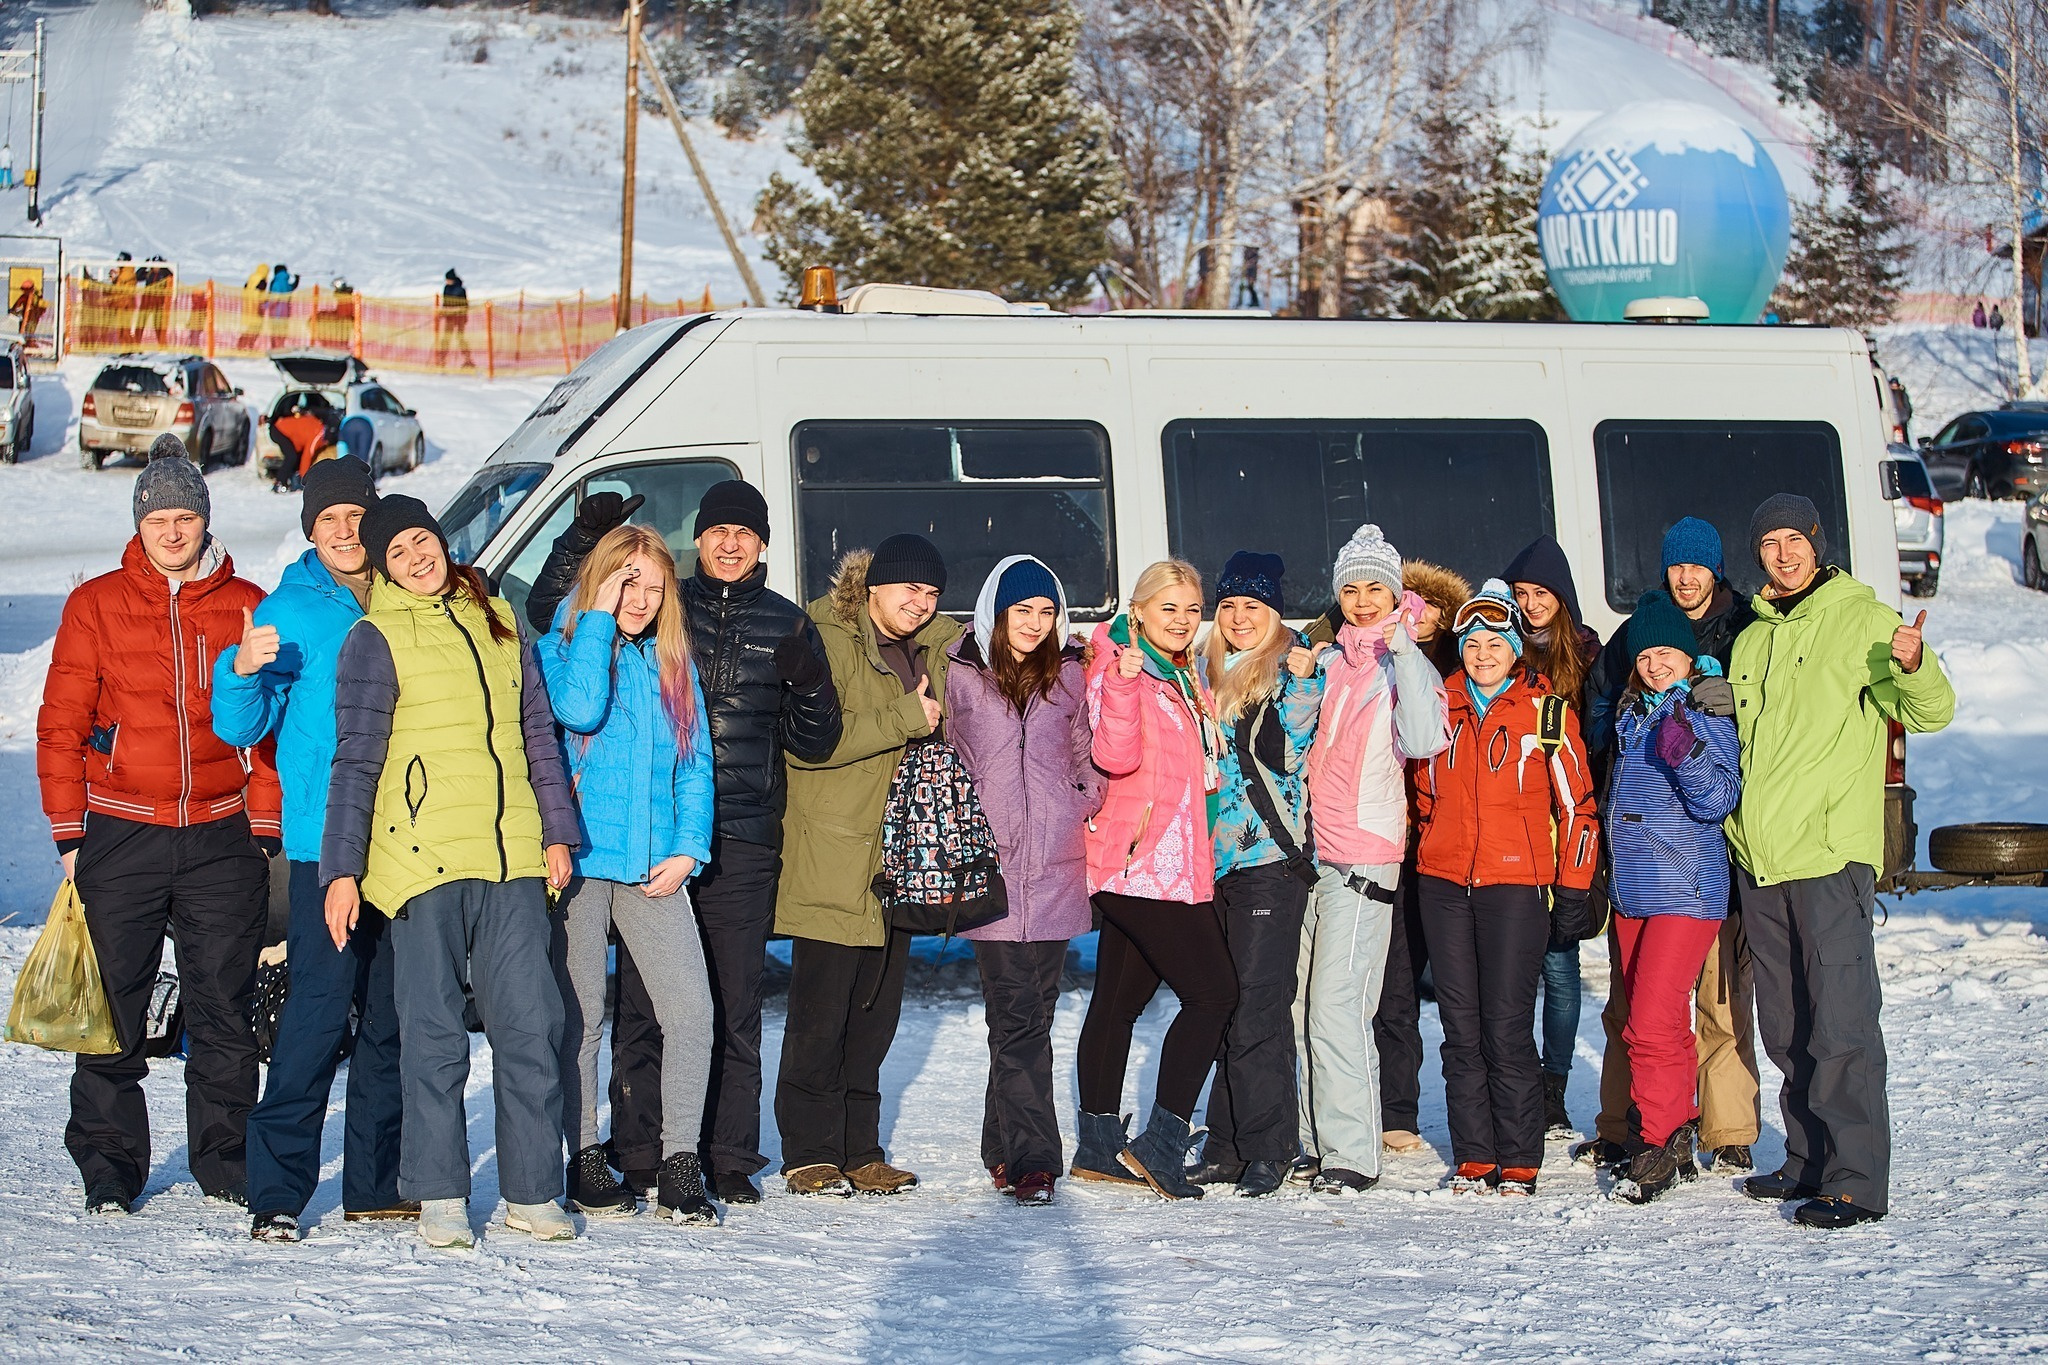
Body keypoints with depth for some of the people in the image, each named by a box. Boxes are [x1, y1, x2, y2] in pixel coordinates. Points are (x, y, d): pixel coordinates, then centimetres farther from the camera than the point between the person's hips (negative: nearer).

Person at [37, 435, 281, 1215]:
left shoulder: (247, 607, 6)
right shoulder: (96, 604, 4)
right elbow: (61, 722, 4)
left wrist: (266, 828, 4)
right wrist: (68, 831, -1)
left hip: (222, 837, 1)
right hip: (121, 835, -1)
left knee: (224, 1011, 5)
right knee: (113, 1009, 2)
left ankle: (226, 1162, 16)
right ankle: (109, 1165, 13)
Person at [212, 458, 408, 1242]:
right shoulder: (291, 610, 0)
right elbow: (242, 727, -5)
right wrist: (243, 673, -24)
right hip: (325, 843, -5)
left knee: (394, 1011, 9)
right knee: (320, 1007, -12)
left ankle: (376, 1183, 18)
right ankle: (277, 1191, -8)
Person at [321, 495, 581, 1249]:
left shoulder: (496, 620, 14)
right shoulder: (374, 640, 1)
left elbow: (539, 731, 19)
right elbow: (355, 762, -1)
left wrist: (556, 833, 13)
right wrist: (341, 870, -6)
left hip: (512, 857, 4)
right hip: (422, 860, -4)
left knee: (532, 1024, 2)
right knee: (434, 1033, 0)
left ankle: (534, 1192, 10)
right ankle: (439, 1197, 10)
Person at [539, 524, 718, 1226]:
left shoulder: (672, 661, 14)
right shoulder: (560, 648, 2)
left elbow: (696, 761, 13)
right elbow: (580, 709, -20)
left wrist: (688, 846, 0)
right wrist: (599, 617, -13)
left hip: (654, 867, 3)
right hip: (579, 858, -3)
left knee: (691, 1010, -7)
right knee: (580, 1016, 1)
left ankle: (680, 1167, -1)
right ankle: (585, 1162, 13)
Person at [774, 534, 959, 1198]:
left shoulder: (937, 647, 13)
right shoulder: (826, 641, -9)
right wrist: (904, 718, -18)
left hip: (898, 862, 7)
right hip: (832, 859, -7)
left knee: (876, 1012, 11)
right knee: (820, 1013, -3)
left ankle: (861, 1150, 18)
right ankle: (810, 1152, 5)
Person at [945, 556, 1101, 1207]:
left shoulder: (1067, 675, 12)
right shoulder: (959, 675, 3)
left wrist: (1085, 801, 7)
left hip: (1055, 866, 3)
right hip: (989, 863, -3)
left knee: (1033, 1010, 4)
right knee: (1018, 1015, -8)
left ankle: (1004, 1147, 15)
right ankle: (1031, 1159, -5)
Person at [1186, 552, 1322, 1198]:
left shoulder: (1292, 670, -2)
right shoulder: (1209, 673, 17)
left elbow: (1285, 752, -14)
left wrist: (1300, 684, -21)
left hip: (1272, 854, -6)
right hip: (1216, 856, 6)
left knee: (1256, 999, -10)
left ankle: (1269, 1144, -4)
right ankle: (1228, 1144, 12)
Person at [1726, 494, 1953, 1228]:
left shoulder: (1863, 620, -2)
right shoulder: (1751, 640, 18)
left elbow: (1931, 712, -12)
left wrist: (1913, 667, -32)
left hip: (1832, 851, -7)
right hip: (1759, 856, 7)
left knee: (1841, 1022, -11)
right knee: (1785, 1025, 13)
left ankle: (1857, 1178, -9)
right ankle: (1808, 1159, 23)